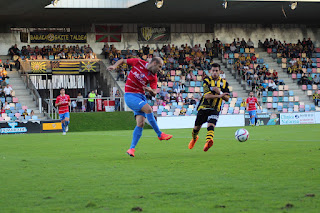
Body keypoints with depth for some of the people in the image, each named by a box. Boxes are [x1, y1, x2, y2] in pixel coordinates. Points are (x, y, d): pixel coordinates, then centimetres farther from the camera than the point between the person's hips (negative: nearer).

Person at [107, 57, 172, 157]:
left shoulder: (153, 77, 4)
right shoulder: (138, 62, -5)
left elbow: (154, 94, 2)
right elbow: (122, 60, 8)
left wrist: (150, 90, -21)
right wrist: (114, 66, -10)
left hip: (141, 97, 5)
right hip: (130, 95, -5)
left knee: (140, 123, -10)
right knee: (148, 109, -26)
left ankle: (132, 148, -6)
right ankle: (160, 134, -14)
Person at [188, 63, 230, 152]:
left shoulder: (224, 83, 4)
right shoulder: (206, 80, -6)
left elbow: (227, 98, 1)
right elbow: (207, 95, -18)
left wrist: (219, 92, -16)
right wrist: (219, 96, -26)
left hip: (215, 109, 0)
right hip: (203, 107, 0)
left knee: (211, 126, -25)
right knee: (197, 127, 13)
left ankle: (208, 142, -48)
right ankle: (194, 138, 45)